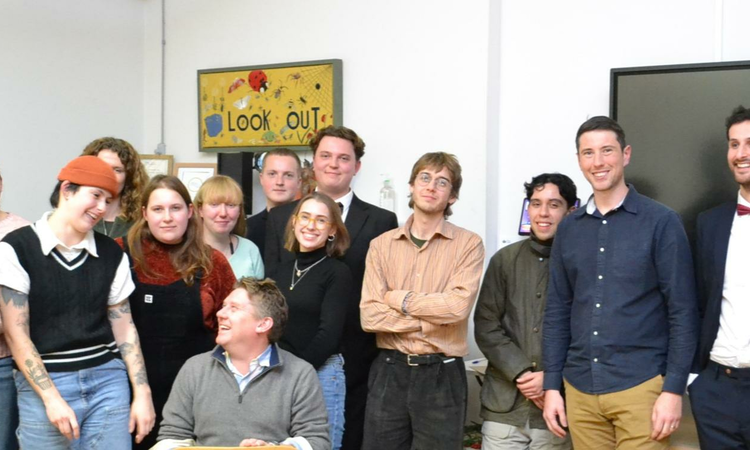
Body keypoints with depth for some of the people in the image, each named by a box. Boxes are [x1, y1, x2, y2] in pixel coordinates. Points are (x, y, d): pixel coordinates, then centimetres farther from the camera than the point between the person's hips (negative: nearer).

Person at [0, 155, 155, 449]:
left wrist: (142, 393, 1)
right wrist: (51, 399, -14)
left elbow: (124, 329, 8)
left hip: (107, 379, 3)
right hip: (42, 383, -3)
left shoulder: (111, 254, 6)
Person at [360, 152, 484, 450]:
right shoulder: (381, 245, 5)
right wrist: (432, 320, -11)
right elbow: (369, 315, -5)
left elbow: (458, 306, -17)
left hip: (442, 375, -2)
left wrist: (399, 299, -7)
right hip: (389, 371, 2)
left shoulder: (468, 244, -2)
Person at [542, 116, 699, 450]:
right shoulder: (568, 229, 8)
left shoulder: (661, 222, -4)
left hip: (640, 386, -4)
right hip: (579, 389, 4)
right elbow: (557, 311, 10)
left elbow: (683, 311, -5)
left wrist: (674, 389, -11)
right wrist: (552, 385, 5)